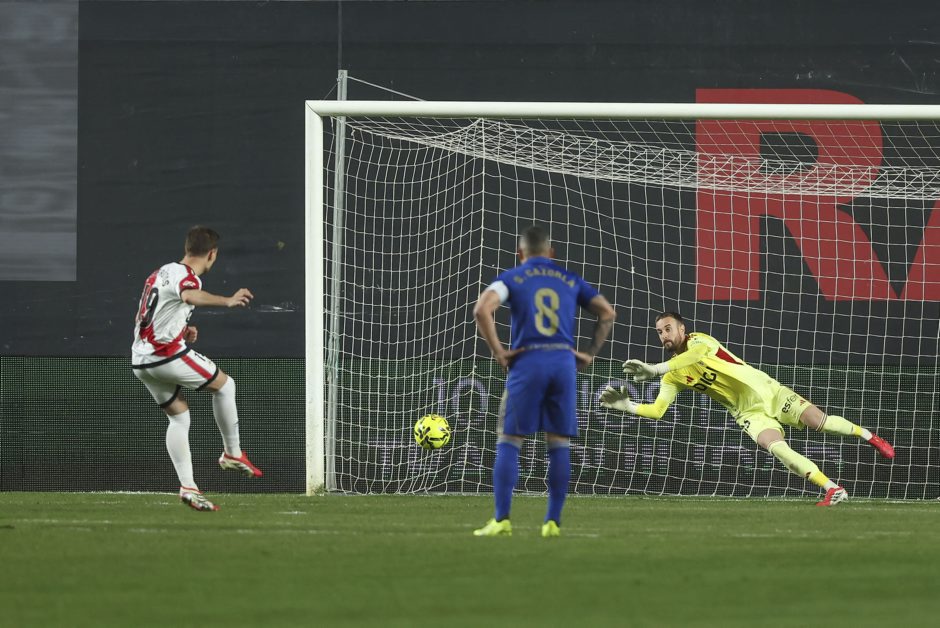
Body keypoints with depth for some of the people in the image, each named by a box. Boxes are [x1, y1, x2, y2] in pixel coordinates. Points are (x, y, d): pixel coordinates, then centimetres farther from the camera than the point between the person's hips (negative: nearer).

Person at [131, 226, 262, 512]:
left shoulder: (162, 272, 19)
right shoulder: (185, 275, -11)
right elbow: (190, 295, -37)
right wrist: (227, 301, -43)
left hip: (141, 359, 9)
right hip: (168, 354, -9)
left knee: (179, 417, 13)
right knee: (225, 385, 8)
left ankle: (187, 486, 3)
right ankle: (232, 454, 14)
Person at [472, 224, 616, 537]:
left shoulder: (511, 278, 7)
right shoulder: (569, 280, 15)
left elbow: (482, 310, -10)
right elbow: (607, 313, 11)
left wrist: (498, 351, -5)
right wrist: (590, 353, 12)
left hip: (527, 361, -2)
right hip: (564, 362, 2)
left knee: (508, 443, 1)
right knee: (559, 444, 6)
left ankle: (501, 520, -6)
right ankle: (553, 521, 4)